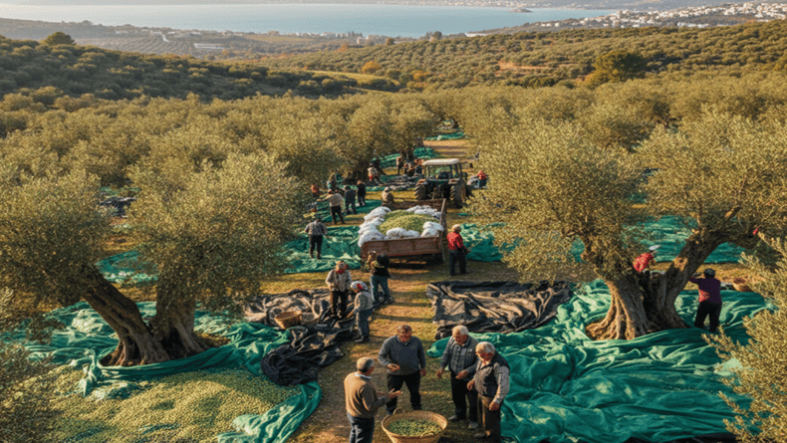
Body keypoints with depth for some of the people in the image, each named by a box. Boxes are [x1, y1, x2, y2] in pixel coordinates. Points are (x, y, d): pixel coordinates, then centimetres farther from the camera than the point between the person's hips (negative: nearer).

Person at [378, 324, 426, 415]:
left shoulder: (416, 341, -15)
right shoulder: (389, 342, -24)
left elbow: (421, 354, 5)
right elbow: (380, 356, -17)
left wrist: (423, 367, 13)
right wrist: (388, 364, -35)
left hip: (413, 373, 2)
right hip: (395, 374, -2)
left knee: (415, 393, 19)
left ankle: (417, 410, 46)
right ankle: (391, 413, 39)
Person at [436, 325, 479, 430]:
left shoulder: (475, 344, -24)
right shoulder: (452, 340, -9)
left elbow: (479, 363, -22)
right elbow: (446, 354, 4)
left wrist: (467, 371, -31)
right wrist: (442, 366, -9)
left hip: (470, 378, -5)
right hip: (455, 375, 5)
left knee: (473, 399, 5)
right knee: (457, 396, 22)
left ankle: (474, 419, 27)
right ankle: (460, 414, 47)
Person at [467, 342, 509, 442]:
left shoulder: (499, 366, -33)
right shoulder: (484, 359, -7)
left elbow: (503, 386, -29)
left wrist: (497, 401, -26)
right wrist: (474, 380, 8)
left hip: (492, 396, -9)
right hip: (482, 393, 9)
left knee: (491, 420, 5)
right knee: (482, 415, 29)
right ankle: (485, 431, 53)